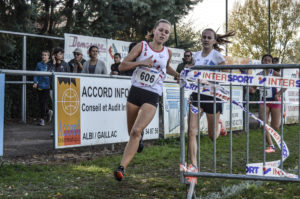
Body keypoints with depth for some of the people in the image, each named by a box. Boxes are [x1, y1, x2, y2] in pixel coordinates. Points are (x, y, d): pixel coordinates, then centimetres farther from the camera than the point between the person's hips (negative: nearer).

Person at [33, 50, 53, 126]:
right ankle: (48, 111, 32)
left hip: (47, 86, -2)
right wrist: (35, 82, -7)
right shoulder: (39, 64, 6)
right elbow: (36, 74, 6)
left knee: (44, 102, -5)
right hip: (40, 86, 2)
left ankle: (42, 119, 4)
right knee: (41, 102, 4)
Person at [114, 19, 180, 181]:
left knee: (136, 131, -19)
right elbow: (122, 66, -4)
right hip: (135, 91, 1)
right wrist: (141, 62, -17)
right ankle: (139, 138, 51)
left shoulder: (167, 52, 8)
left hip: (152, 96, -1)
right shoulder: (142, 46, 1)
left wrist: (178, 75, 14)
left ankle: (122, 167, -23)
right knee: (132, 132, 13)